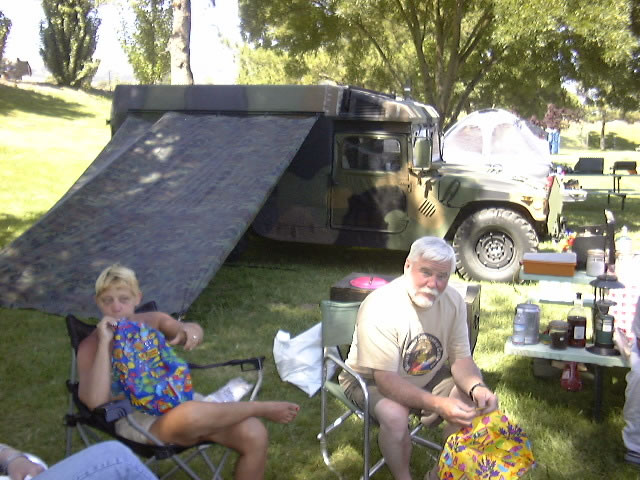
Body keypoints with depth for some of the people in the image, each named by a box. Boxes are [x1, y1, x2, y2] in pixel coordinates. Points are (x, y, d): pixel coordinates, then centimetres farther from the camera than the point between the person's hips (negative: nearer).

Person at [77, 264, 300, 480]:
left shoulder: (152, 321, 10)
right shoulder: (91, 346, -2)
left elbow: (193, 332, -8)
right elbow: (95, 400, -19)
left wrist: (190, 330, -32)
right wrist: (105, 343, -22)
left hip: (179, 398, 5)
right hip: (139, 419, -5)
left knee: (254, 435, -18)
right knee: (191, 415, -40)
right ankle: (261, 409, -12)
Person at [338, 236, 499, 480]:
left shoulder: (453, 301, -12)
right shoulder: (380, 307, -31)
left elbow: (461, 358, -6)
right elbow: (386, 380, -32)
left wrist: (477, 387, -30)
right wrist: (438, 404, -45)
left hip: (428, 377, 6)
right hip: (372, 380, -5)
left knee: (476, 401, -15)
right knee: (394, 416, -35)